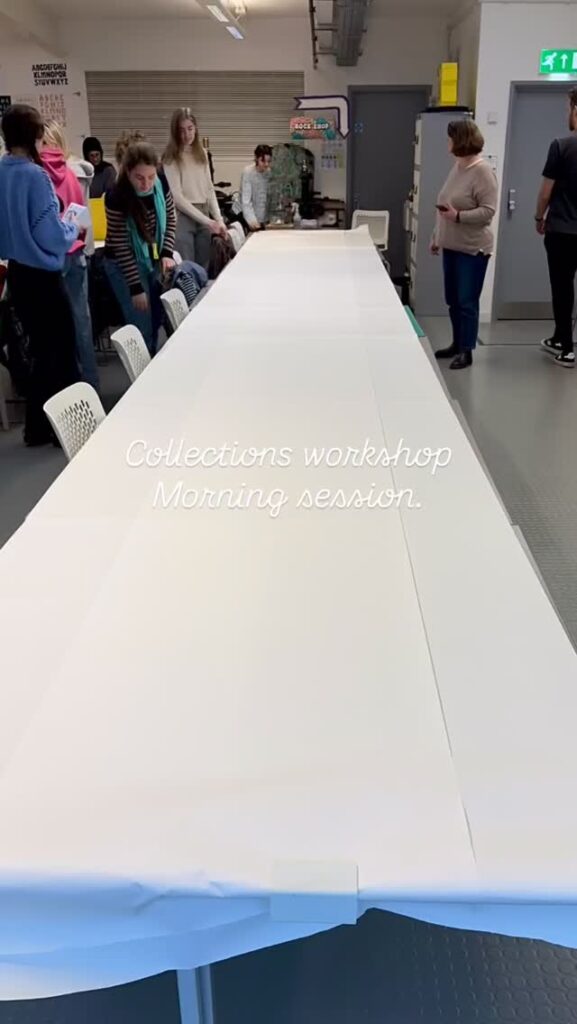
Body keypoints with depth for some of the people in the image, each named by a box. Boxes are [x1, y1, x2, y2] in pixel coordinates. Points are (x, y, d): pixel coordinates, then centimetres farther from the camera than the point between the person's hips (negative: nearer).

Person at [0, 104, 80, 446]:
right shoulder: (35, 175, -18)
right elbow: (51, 236, -19)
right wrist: (74, 227, 0)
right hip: (41, 274, -8)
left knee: (41, 349, 17)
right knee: (63, 349, 5)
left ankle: (38, 425, 22)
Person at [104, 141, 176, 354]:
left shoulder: (161, 186, -12)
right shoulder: (117, 198, -26)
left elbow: (170, 220, 4)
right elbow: (120, 246, -21)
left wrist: (167, 254, -11)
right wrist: (136, 287, -20)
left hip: (154, 260, 5)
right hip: (125, 266, -5)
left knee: (156, 319, 13)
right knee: (142, 326, -4)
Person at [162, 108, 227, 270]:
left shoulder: (202, 154, 12)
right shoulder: (171, 158, -5)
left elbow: (209, 190, 13)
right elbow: (177, 197, -11)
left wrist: (219, 219, -1)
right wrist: (207, 221, -16)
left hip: (204, 215, 6)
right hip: (183, 217, -5)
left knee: (203, 270, 8)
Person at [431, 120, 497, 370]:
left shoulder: (482, 171, -14)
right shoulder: (457, 167, 11)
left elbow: (488, 211, -19)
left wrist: (458, 216, -29)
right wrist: (437, 236, 20)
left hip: (472, 248, -8)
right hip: (451, 245, 8)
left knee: (467, 302, -3)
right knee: (453, 300, 14)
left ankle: (466, 351, 6)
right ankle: (457, 344, 27)